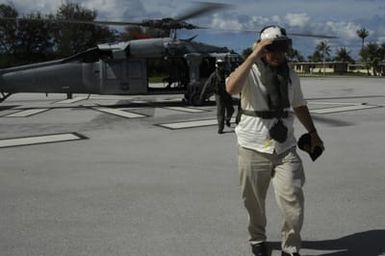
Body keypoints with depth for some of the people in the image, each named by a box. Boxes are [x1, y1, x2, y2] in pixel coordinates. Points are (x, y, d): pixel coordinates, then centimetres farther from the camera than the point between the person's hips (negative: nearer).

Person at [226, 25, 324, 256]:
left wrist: (313, 133, 24)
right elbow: (231, 88, -31)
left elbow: (299, 106, 23)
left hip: (285, 148, 3)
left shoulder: (291, 76, 9)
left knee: (293, 202, -5)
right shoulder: (250, 72, -8)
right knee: (255, 202, 12)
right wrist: (253, 56, -30)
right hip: (254, 149, -3)